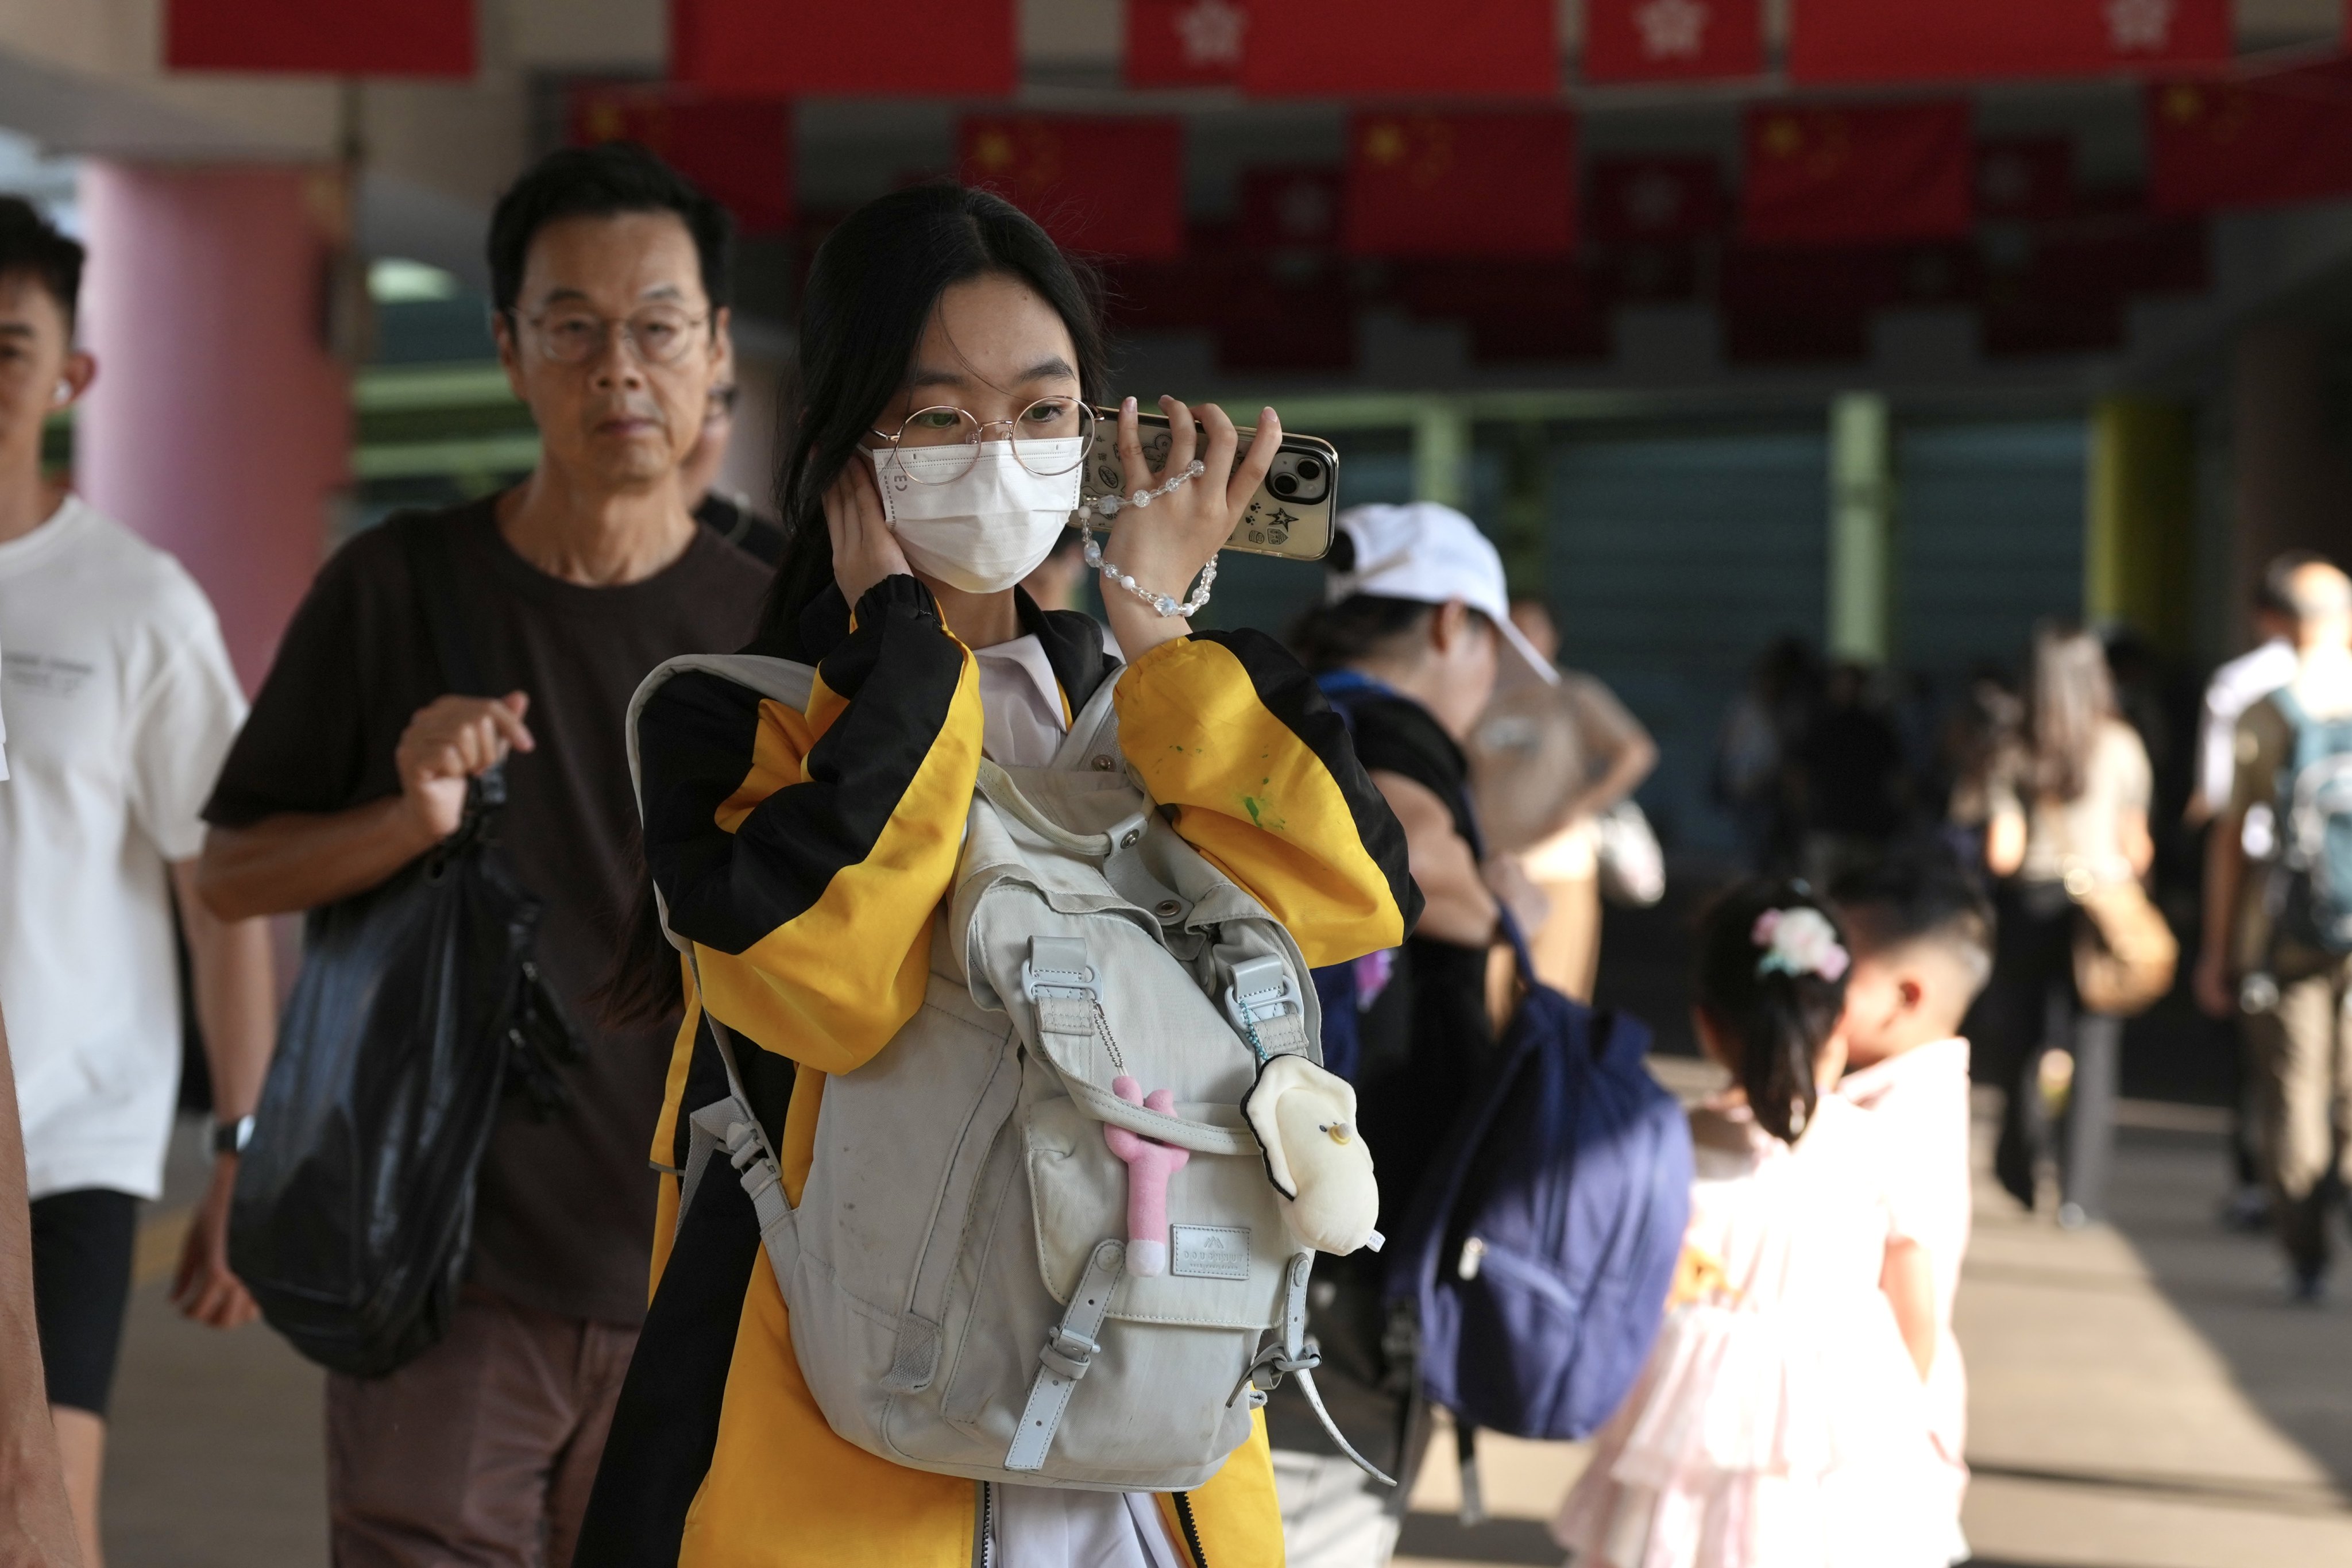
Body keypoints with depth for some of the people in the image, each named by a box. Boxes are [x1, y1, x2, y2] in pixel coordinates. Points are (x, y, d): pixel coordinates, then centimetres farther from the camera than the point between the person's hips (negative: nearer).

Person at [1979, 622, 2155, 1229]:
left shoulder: (2016, 755, -3)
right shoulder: (2122, 747, -4)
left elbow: (2001, 854, -6)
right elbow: (2136, 846, -1)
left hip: (2030, 903, 1)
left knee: (2020, 1039, 16)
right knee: (2095, 1048, 1)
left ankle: (2018, 1177, 26)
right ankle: (2080, 1192, -4)